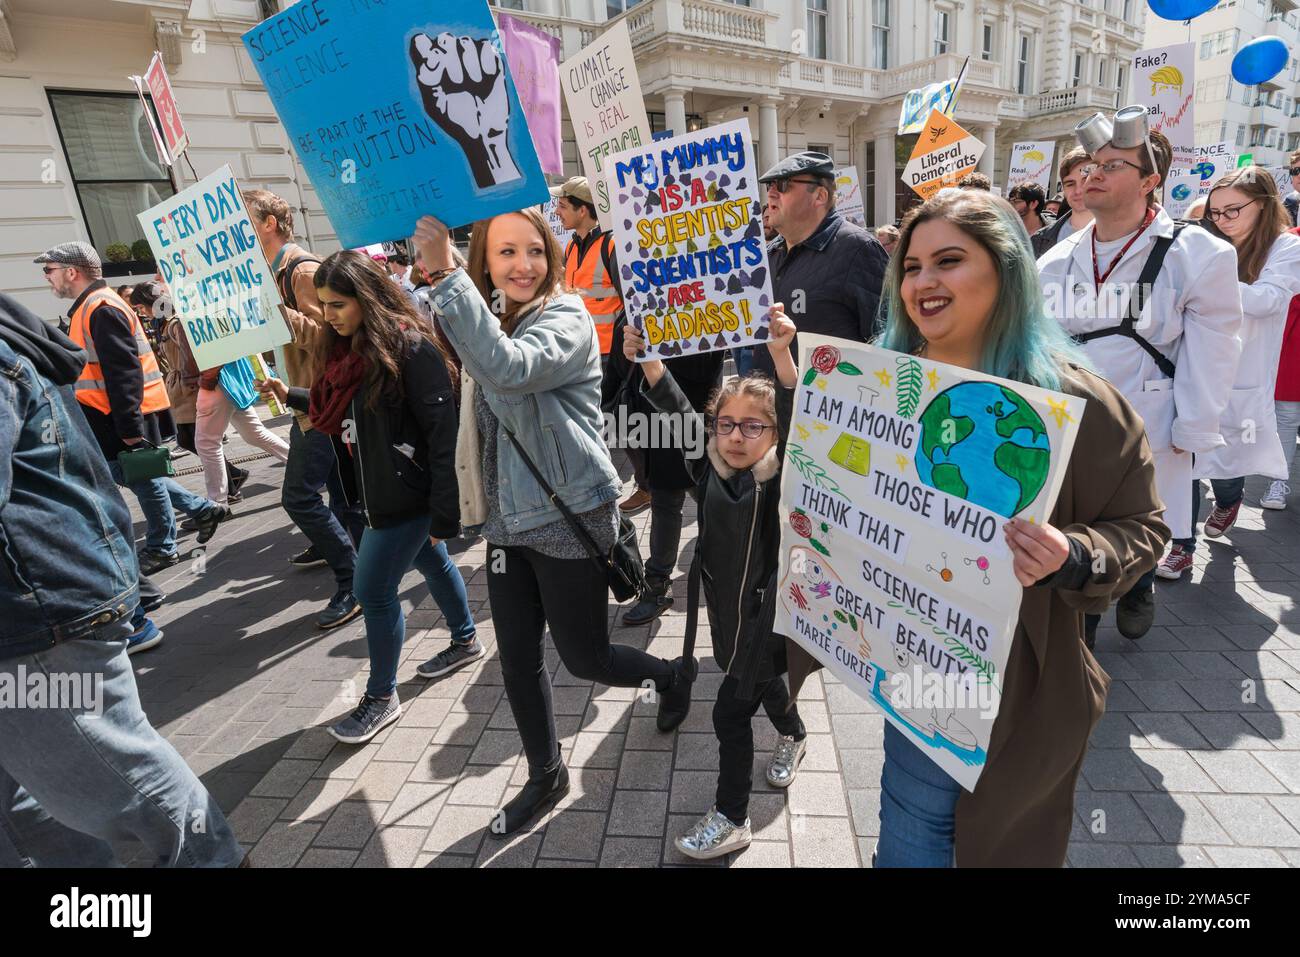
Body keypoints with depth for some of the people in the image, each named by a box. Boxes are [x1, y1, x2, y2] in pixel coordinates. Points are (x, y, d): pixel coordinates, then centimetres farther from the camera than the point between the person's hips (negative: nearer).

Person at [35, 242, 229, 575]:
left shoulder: (101, 309, -17)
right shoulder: (91, 306, 15)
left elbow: (124, 373, -23)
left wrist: (129, 427, -24)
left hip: (128, 416, -10)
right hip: (117, 417, 10)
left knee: (142, 478, 2)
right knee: (126, 472, 17)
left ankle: (161, 548, 17)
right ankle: (203, 510, 21)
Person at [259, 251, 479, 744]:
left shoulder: (411, 348, -20)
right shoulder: (347, 347, 6)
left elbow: (442, 434, -22)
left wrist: (444, 514, -23)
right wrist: (289, 395, 7)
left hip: (408, 494, -8)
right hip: (377, 490, 8)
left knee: (374, 590, -1)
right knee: (432, 562, 22)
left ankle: (381, 697, 19)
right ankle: (465, 642, 44)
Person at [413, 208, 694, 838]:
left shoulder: (566, 320, -15)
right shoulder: (488, 325, 10)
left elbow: (508, 368, -36)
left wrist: (444, 274, -36)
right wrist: (476, 503, 20)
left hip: (572, 519, -7)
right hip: (509, 521, 7)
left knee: (583, 658, 7)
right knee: (516, 660, 11)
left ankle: (673, 675, 38)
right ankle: (545, 777, 35)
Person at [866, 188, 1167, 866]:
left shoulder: (1069, 397, -16)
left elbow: (1139, 527, -9)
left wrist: (1072, 558, -28)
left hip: (1015, 679, -4)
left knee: (1003, 841, 18)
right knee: (911, 832, 23)